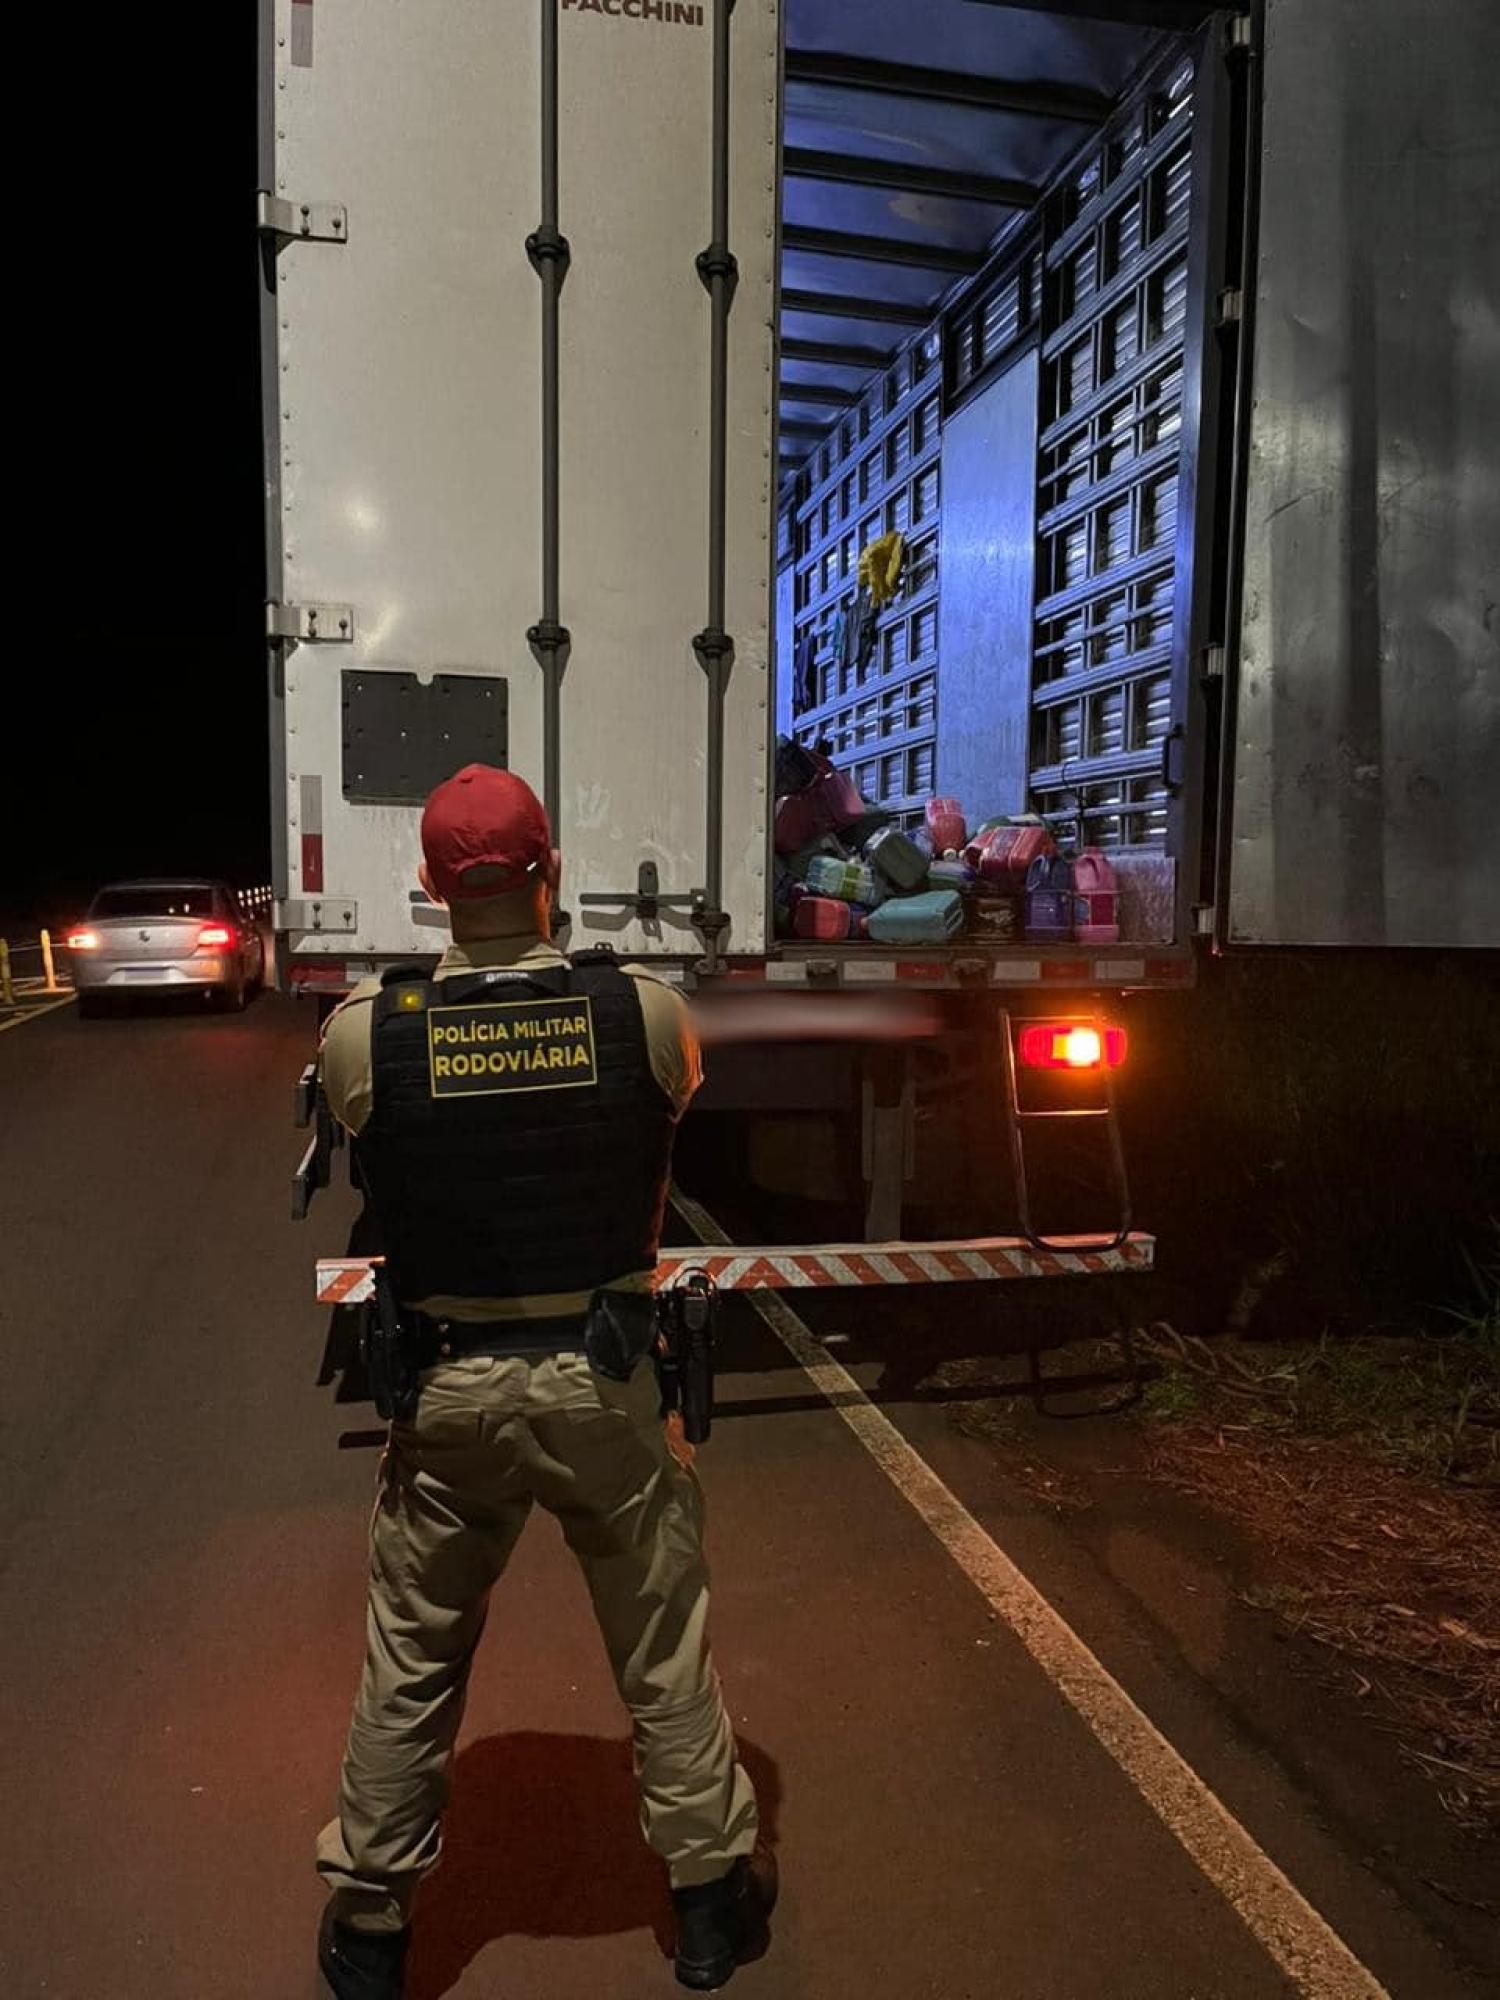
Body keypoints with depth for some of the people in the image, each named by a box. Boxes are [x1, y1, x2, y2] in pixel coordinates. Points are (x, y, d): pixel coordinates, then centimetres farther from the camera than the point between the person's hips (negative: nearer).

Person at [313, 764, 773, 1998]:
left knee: (411, 1668, 20)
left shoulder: (363, 1035, -15)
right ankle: (713, 1898, 38)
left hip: (447, 1388, 1)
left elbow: (375, 1183, 2)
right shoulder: (648, 1014, -14)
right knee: (666, 1655, 19)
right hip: (605, 1382, 0)